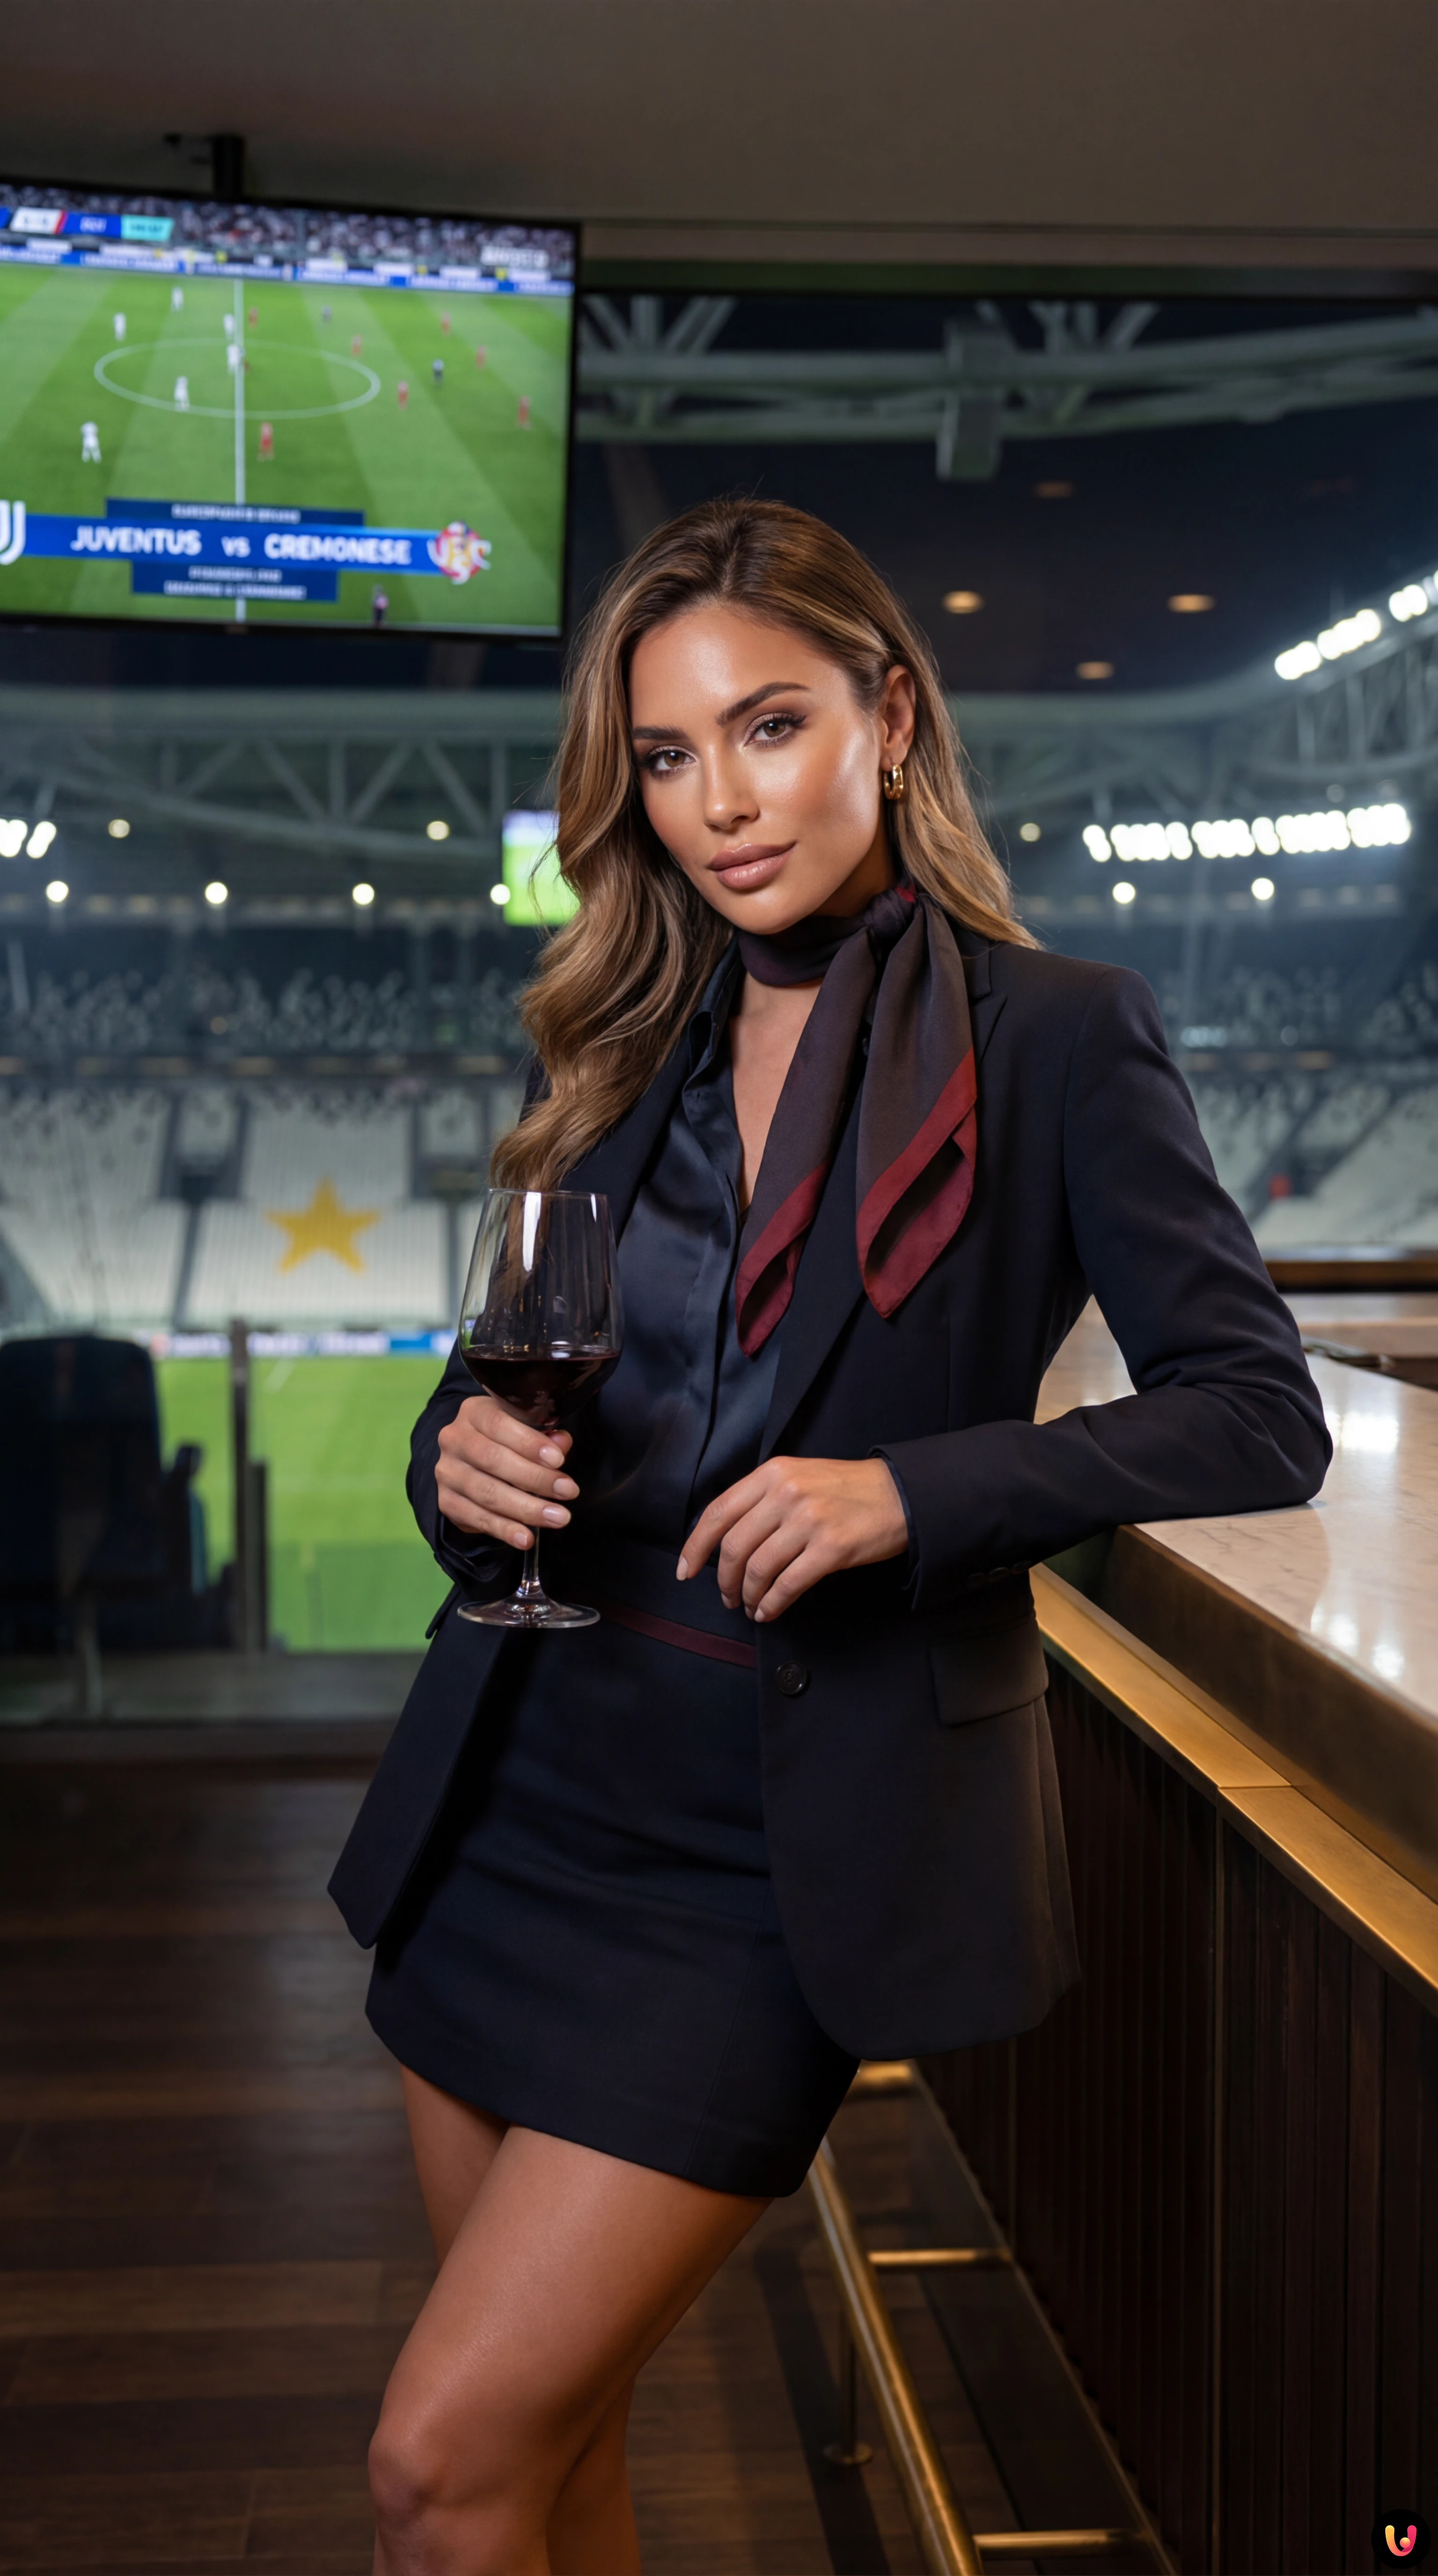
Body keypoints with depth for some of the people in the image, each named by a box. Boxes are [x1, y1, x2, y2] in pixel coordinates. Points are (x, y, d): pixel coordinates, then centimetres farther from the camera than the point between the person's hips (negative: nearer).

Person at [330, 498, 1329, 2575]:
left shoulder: (1054, 1035, -5)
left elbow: (1259, 1417, -8)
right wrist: (460, 1463, -8)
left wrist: (914, 1492, -21)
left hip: (780, 1839, -5)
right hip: (525, 1786, 6)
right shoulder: (635, 1049, 10)